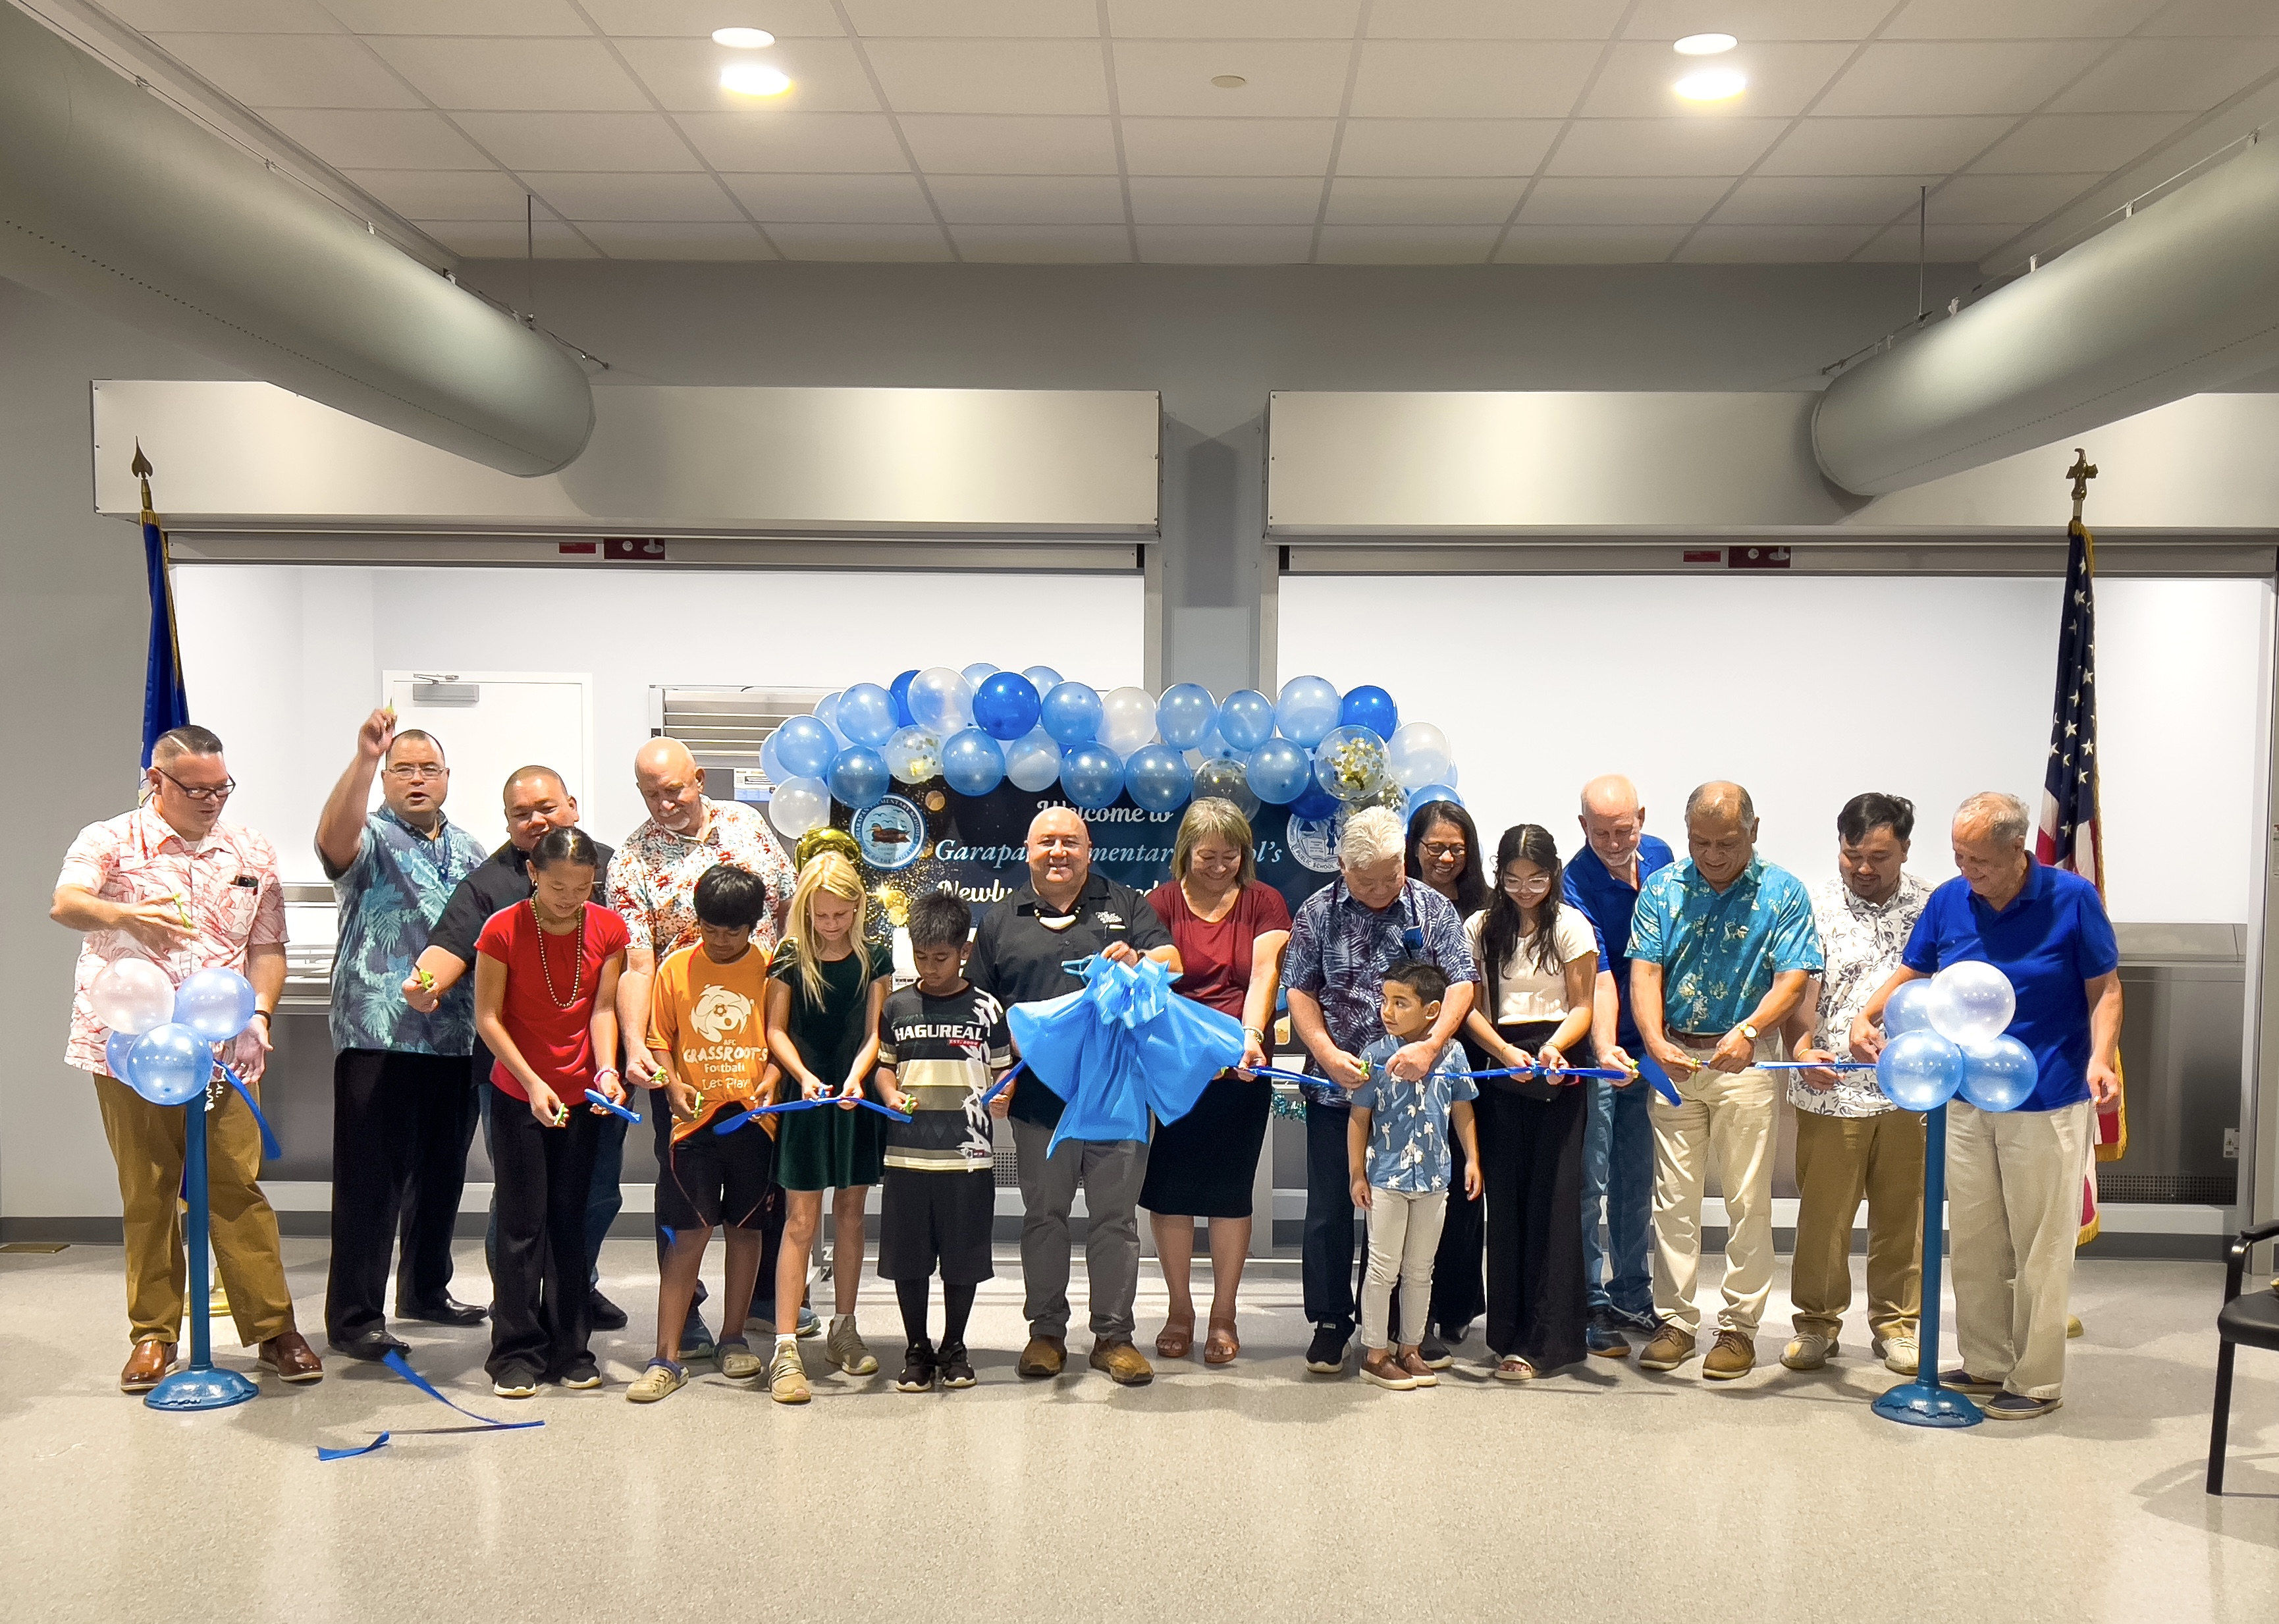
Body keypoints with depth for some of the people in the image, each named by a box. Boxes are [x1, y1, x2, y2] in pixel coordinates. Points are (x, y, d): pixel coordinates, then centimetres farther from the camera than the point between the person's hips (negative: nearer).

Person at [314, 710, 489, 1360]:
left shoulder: (469, 850, 17)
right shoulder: (370, 839, -1)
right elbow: (332, 836, -26)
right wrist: (363, 758, -37)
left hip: (458, 1038, 6)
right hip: (379, 1037, -6)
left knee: (442, 1173, 15)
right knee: (371, 1179, -3)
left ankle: (426, 1288, 30)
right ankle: (354, 1317, 3)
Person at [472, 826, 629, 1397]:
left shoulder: (608, 928, -3)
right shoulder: (503, 930, -12)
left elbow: (602, 1008, -2)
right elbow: (488, 1017, -10)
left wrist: (605, 1071, -18)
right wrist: (533, 1083, -16)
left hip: (581, 1096, 3)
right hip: (517, 1095, -3)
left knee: (570, 1220, 8)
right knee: (523, 1222, 0)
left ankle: (570, 1349, 17)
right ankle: (517, 1353, 9)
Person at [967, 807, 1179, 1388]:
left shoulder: (1126, 907, 11)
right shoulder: (1001, 921, 13)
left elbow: (1173, 963, 0)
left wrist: (1137, 962, -22)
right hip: (1039, 1095, 1)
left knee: (1115, 1216, 3)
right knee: (1043, 1215, 7)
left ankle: (1114, 1335, 12)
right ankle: (1046, 1332, 18)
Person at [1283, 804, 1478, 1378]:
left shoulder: (1432, 908, 0)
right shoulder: (1318, 911, 0)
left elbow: (1462, 983, -5)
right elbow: (1299, 990, 0)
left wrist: (1431, 1046, -21)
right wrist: (1329, 1055, -14)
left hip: (1410, 1086, 0)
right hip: (1336, 1085, 0)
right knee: (1330, 1208, 5)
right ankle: (1330, 1324, 17)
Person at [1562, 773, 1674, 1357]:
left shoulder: (1659, 856, 0)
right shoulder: (1577, 883, -19)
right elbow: (1599, 978, -27)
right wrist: (1605, 1050, -40)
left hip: (1649, 1045, 6)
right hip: (1597, 1051, -6)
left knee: (1638, 1178, 14)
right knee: (1591, 1181, -2)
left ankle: (1633, 1297, 24)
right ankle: (1593, 1305, 7)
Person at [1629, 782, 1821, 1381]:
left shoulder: (1783, 893, -2)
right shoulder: (1662, 888, 4)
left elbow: (1793, 978, -11)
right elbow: (1645, 971, -3)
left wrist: (1749, 1029, -27)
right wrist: (1655, 1042, -19)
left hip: (1747, 1061, -2)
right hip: (1674, 1059, 2)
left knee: (1748, 1200, 2)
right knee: (1674, 1196, 6)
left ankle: (1740, 1326, 13)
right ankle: (1675, 1321, 15)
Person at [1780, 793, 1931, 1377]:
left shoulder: (1930, 907, 7)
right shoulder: (1817, 907, 0)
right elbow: (1800, 991, -8)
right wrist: (1802, 1048, -25)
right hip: (1831, 1091, -2)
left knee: (1902, 1213, 10)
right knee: (1823, 1211, 4)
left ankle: (1896, 1323, 25)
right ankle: (1817, 1321, 19)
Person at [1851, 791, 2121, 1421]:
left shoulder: (2072, 899, -10)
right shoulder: (1948, 901, 0)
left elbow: (2104, 989, -4)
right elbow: (1909, 974, 9)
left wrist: (2101, 1058, -20)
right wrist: (1867, 1018, -9)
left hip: (2047, 1103, -4)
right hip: (1966, 1101, 4)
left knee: (2039, 1246, 3)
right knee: (1973, 1240, 12)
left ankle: (2038, 1381, 15)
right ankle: (1985, 1363, 25)